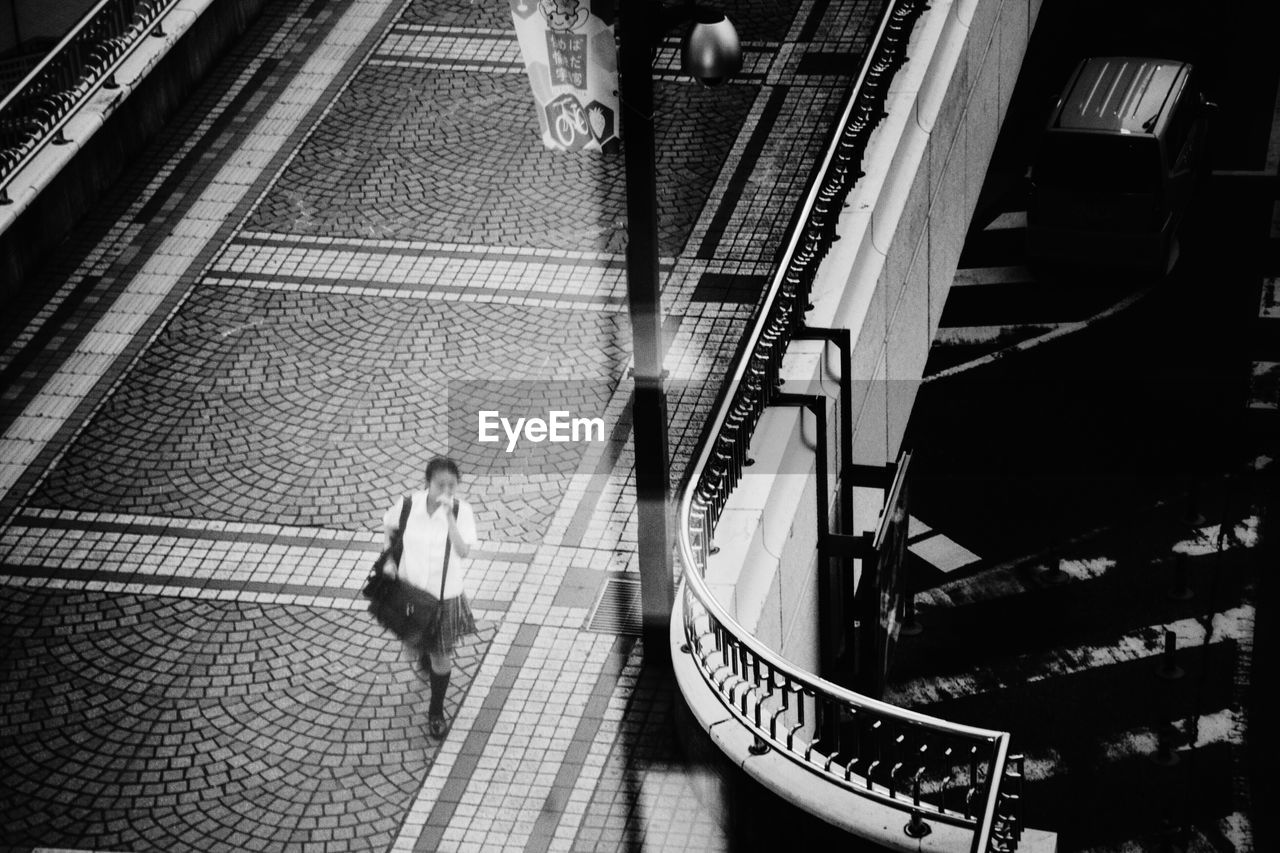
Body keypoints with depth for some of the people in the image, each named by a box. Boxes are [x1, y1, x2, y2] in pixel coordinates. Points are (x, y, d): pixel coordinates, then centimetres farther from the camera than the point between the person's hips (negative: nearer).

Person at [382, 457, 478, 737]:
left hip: (446, 593, -2)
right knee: (417, 641, 24)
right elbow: (389, 523, 7)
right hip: (411, 587, 2)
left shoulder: (462, 511, -22)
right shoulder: (409, 505, -16)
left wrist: (449, 515, -40)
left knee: (441, 655, 9)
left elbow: (463, 551, -35)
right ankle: (424, 653, 64)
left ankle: (436, 712, 31)